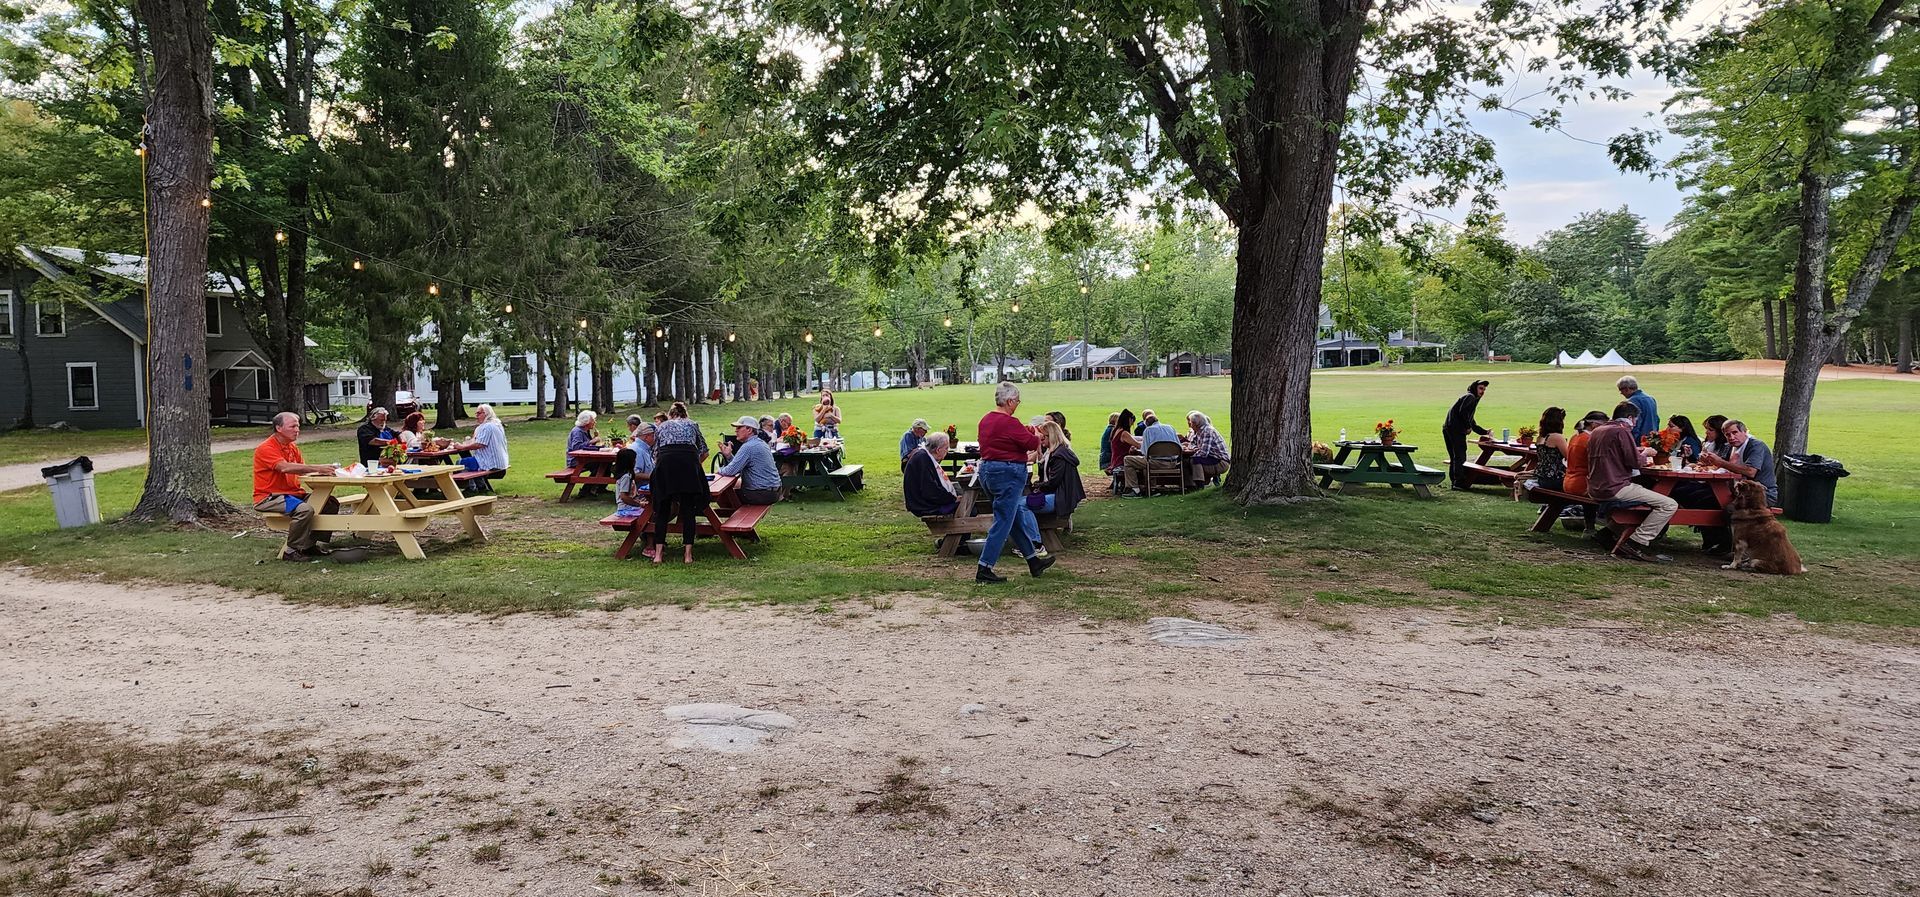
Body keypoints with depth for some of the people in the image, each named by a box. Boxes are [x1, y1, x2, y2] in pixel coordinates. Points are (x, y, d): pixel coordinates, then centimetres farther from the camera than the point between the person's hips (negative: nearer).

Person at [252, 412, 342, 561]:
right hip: (269, 498, -9)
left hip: (293, 493, 9)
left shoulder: (292, 448, 15)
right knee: (305, 509, -33)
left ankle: (310, 543, 5)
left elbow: (302, 470, 3)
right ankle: (292, 551, -19)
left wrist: (324, 470, -18)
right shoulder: (266, 448, -13)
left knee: (331, 503, -3)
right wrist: (317, 468, -36)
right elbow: (285, 467, -30)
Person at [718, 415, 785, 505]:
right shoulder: (760, 443, 14)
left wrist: (719, 470, 0)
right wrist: (728, 455, 6)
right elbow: (740, 466, 17)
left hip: (763, 494, -9)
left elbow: (731, 471, -20)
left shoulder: (748, 447, -17)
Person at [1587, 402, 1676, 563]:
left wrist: (1635, 451, 29)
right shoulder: (1622, 431, -10)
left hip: (1595, 488, 10)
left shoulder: (1597, 430, 17)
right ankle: (1637, 542, -11)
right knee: (1669, 505, -9)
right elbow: (1635, 462, -14)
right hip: (1615, 488, -10)